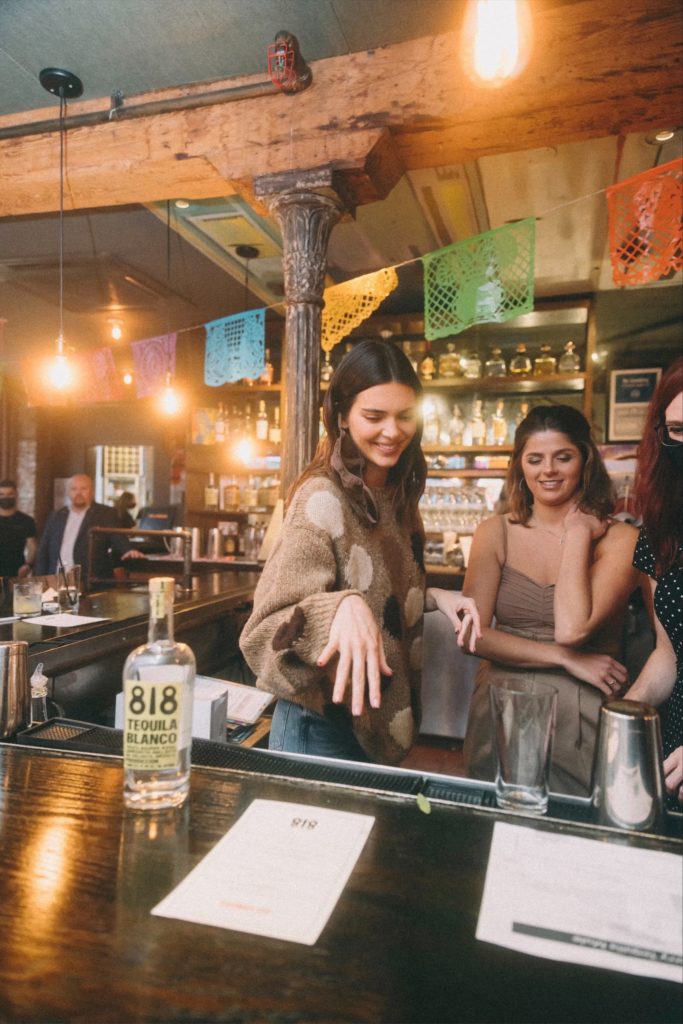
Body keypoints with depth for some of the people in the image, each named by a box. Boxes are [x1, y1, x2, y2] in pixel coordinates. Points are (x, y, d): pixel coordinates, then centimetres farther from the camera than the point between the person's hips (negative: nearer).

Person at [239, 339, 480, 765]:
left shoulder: (398, 492, 1)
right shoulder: (323, 497, -22)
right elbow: (272, 627, -25)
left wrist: (434, 596, -4)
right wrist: (343, 606, -43)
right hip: (325, 721, -7)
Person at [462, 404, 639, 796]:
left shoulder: (620, 539, -6)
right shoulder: (496, 532, 0)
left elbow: (572, 630, -20)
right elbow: (473, 634, -7)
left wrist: (577, 534, -13)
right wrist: (566, 659, -13)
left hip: (583, 719, -1)